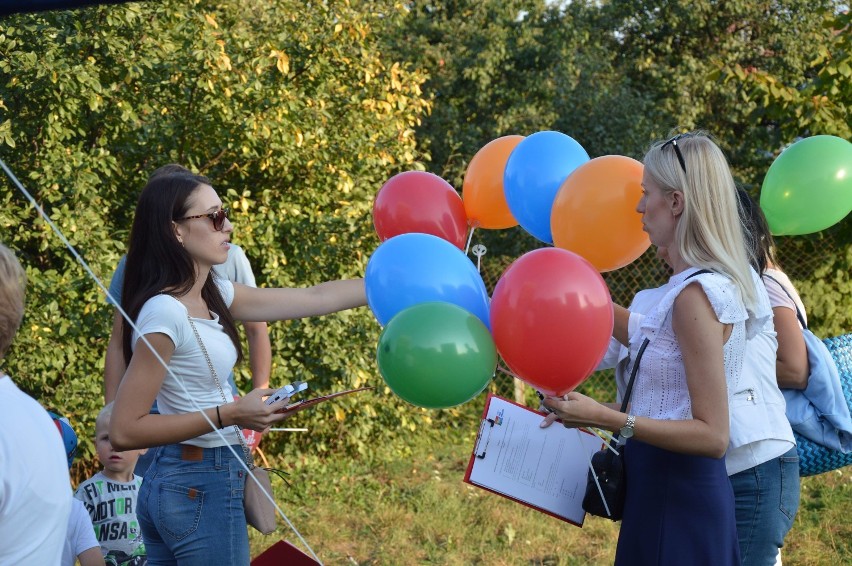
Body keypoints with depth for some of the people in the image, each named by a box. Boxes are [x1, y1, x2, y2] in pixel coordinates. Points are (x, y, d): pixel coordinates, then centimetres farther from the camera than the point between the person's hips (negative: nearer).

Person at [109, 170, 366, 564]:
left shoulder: (212, 296, 5)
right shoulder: (165, 312, -20)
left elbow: (314, 299, 10)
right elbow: (124, 431, -22)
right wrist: (229, 415, -22)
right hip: (201, 487, -9)